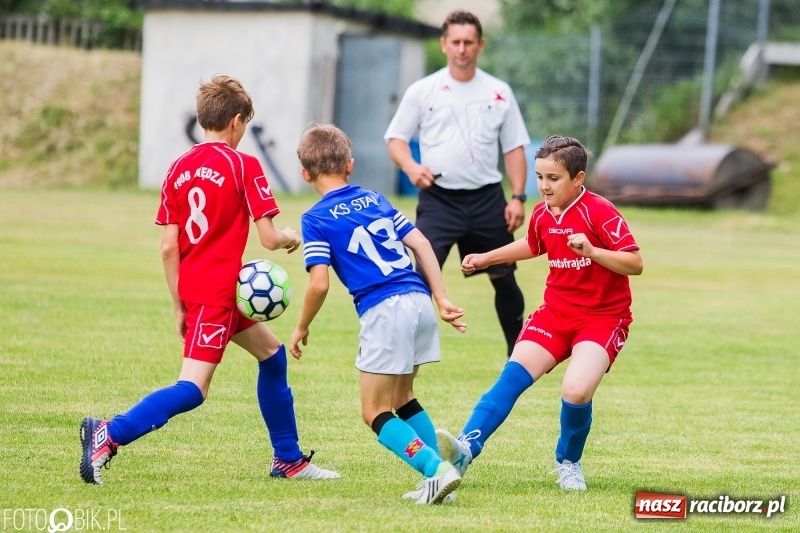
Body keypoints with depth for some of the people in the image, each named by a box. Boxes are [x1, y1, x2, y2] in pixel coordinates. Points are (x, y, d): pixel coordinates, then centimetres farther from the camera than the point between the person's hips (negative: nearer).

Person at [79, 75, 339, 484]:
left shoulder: (178, 169, 7)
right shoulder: (244, 166, -9)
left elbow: (168, 246, 5)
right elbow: (269, 239, -10)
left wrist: (178, 305, 11)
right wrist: (290, 238, 13)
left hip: (193, 287, 8)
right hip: (219, 291, -8)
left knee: (271, 354, 23)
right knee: (192, 389, -12)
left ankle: (288, 459, 30)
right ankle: (109, 434, -26)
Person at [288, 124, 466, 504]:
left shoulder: (316, 219, 1)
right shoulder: (375, 199, 18)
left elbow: (319, 284, -7)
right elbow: (421, 244, 13)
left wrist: (301, 329, 8)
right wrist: (442, 301, 13)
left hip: (383, 312, -6)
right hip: (419, 301, 7)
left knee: (375, 413, 4)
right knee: (402, 399, 23)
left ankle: (437, 470, -13)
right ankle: (438, 479, 16)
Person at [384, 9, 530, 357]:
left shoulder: (499, 92, 6)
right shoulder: (422, 91, 1)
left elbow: (514, 148, 9)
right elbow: (396, 139, 4)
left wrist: (517, 197, 0)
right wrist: (411, 167, -17)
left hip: (487, 198, 2)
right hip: (438, 199, -2)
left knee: (504, 278, 10)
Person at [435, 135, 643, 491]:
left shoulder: (600, 212, -15)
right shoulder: (542, 214, 5)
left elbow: (635, 264, -19)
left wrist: (592, 251, -32)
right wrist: (486, 258, 27)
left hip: (603, 316, -5)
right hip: (556, 311, 5)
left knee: (576, 389, -24)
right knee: (514, 374, -16)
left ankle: (568, 462, 5)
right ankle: (467, 447, -26)